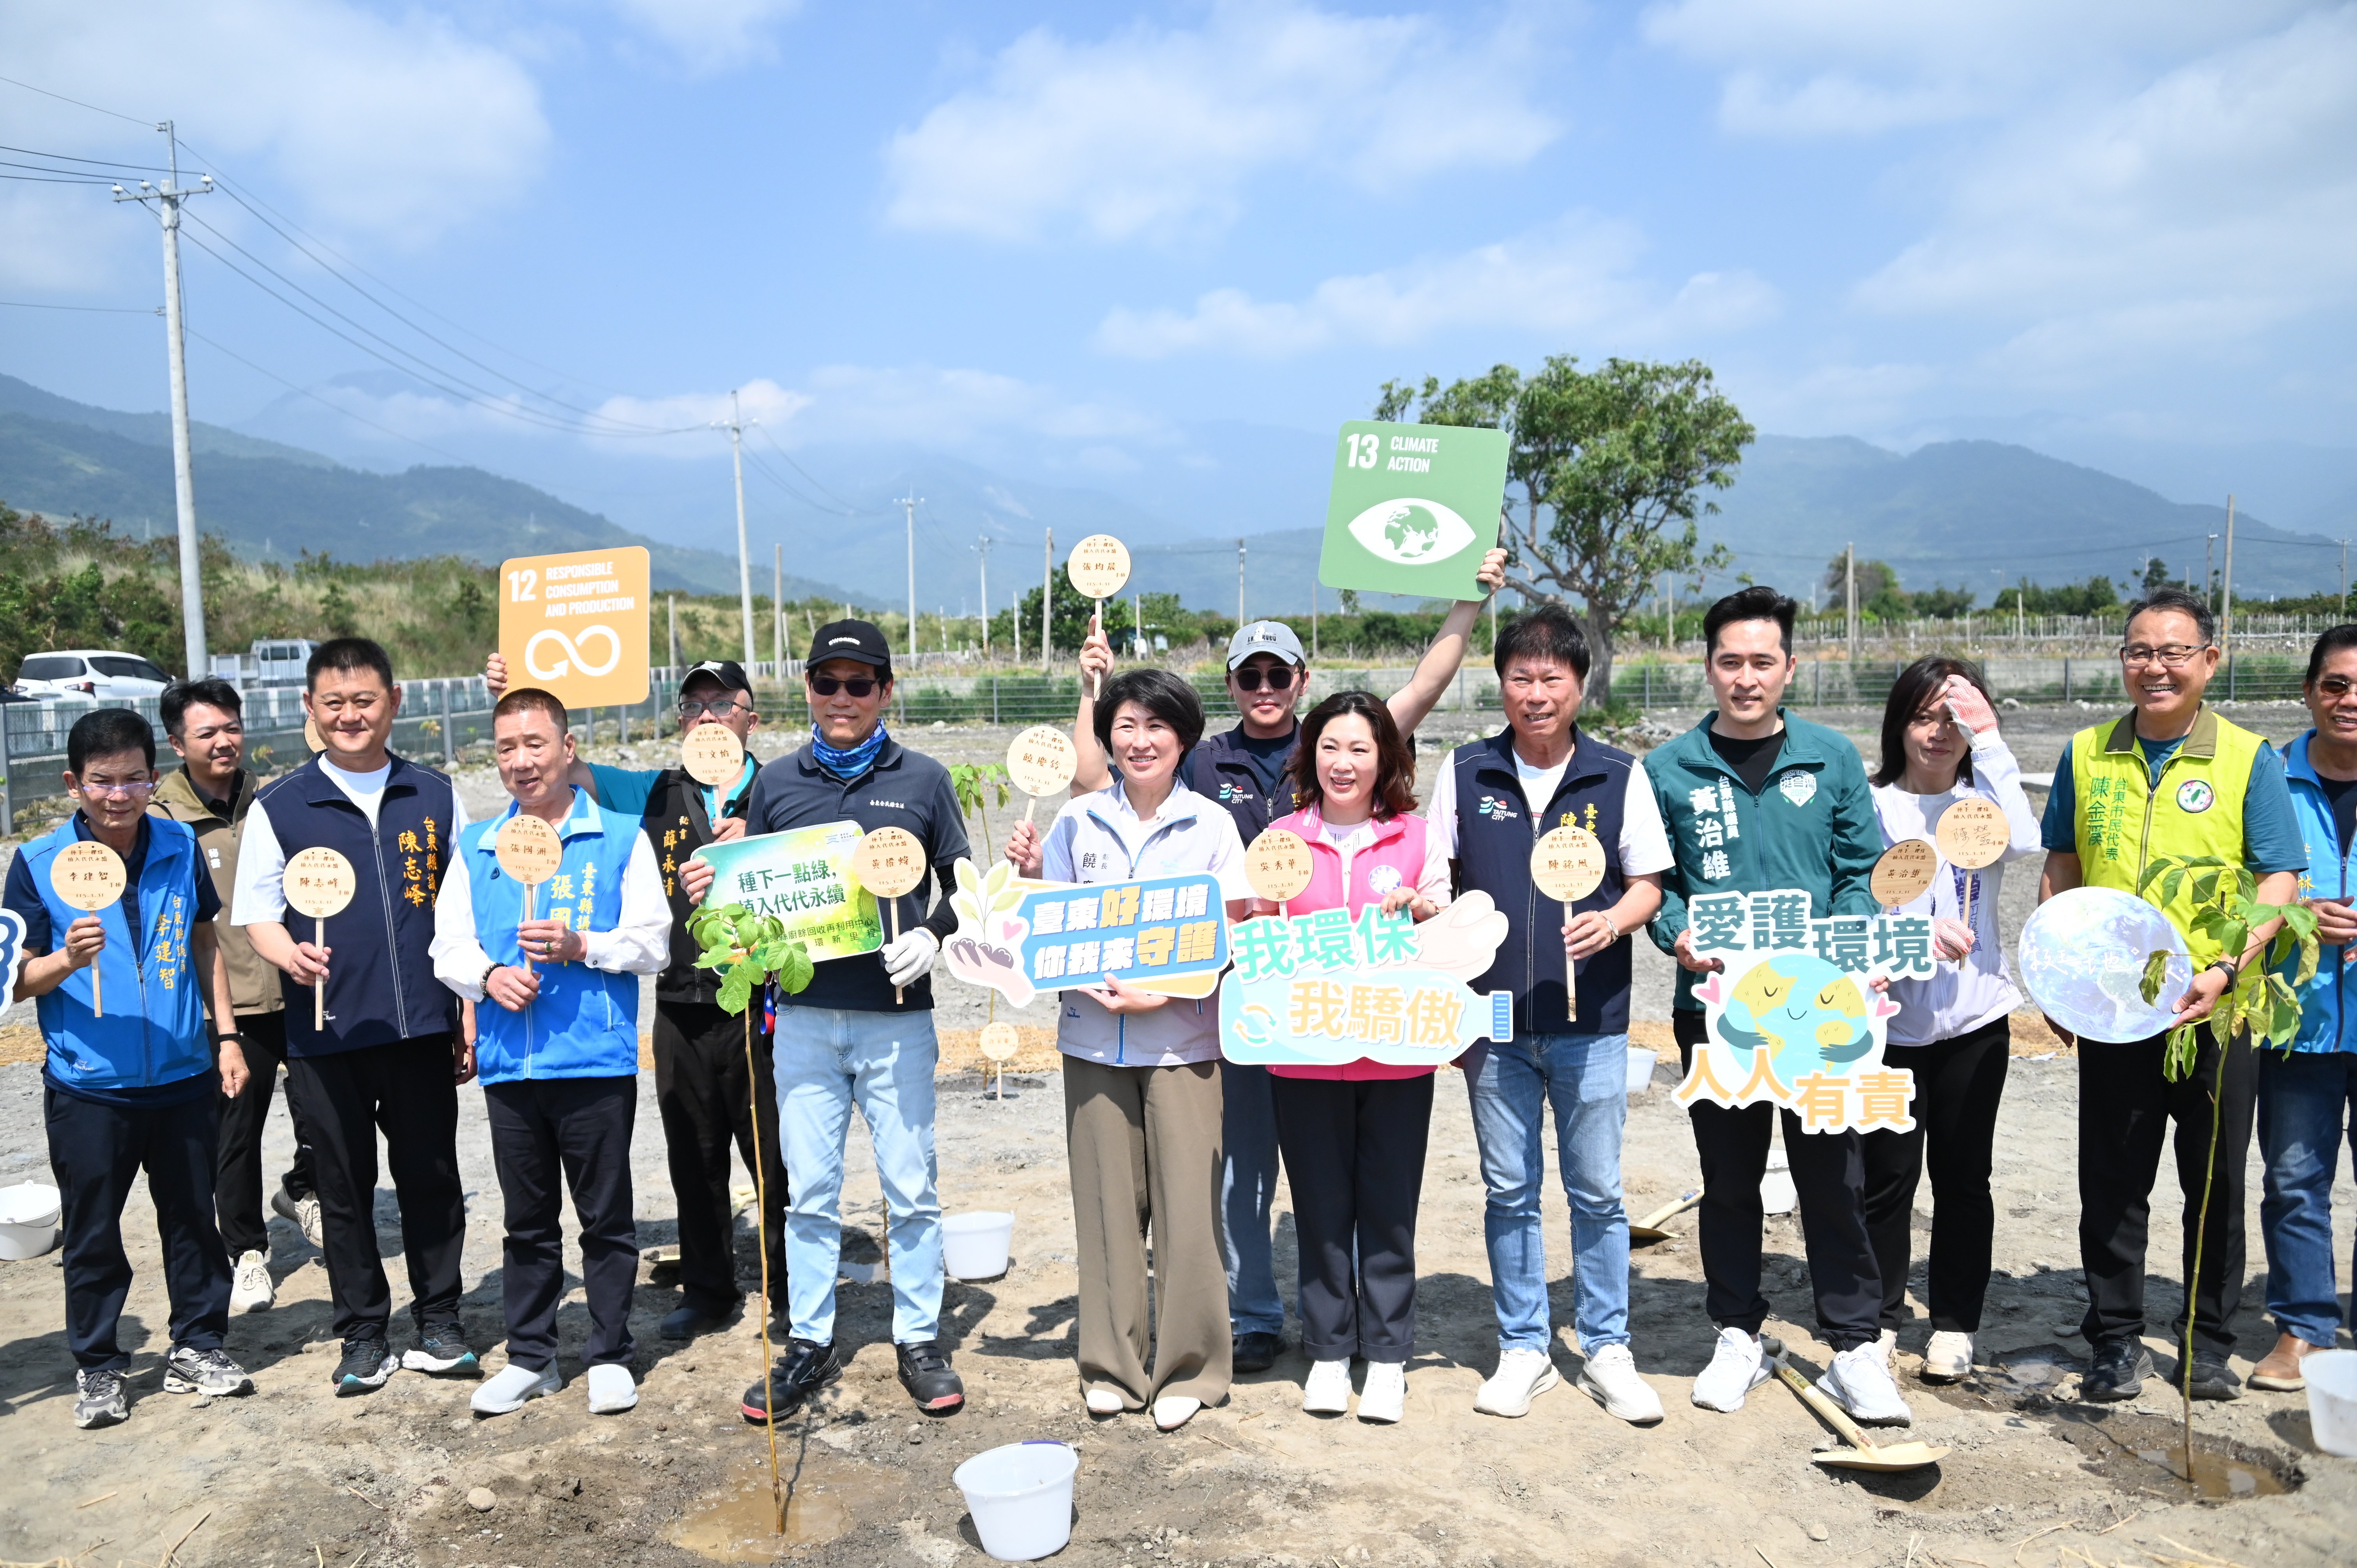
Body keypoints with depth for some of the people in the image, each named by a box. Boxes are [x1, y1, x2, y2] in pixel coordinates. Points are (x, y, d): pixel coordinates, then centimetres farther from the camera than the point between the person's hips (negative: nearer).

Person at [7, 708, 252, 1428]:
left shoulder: (180, 847, 1)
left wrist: (227, 1035, 7)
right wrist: (68, 959, -25)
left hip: (183, 1078, 2)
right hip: (87, 1089, -2)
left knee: (193, 1220, 11)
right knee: (94, 1234, 9)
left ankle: (197, 1348, 26)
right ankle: (97, 1367, 25)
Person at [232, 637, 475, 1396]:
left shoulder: (436, 797, 6)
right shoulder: (278, 807, 2)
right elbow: (256, 913, 2)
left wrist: (472, 1019, 6)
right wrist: (291, 954, -21)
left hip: (422, 1027, 1)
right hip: (327, 1034, -1)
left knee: (431, 1179, 9)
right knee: (345, 1187, 9)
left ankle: (439, 1325, 23)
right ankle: (363, 1337, 23)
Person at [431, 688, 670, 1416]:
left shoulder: (620, 837, 1)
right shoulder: (475, 848, 12)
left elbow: (652, 941, -3)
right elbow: (448, 945, 10)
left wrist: (581, 947, -18)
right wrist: (487, 975, -10)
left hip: (597, 1061, -3)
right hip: (508, 1064, 3)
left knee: (606, 1217, 5)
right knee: (527, 1220, 14)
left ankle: (610, 1356, 19)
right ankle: (529, 1357, 26)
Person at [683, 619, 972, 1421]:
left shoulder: (922, 781, 3)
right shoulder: (776, 783, 8)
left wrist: (930, 936, -12)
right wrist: (710, 890, -8)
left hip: (897, 1016, -1)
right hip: (804, 1015, 2)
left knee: (912, 1189, 5)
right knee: (809, 1190, 8)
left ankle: (919, 1340, 20)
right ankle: (809, 1345, 21)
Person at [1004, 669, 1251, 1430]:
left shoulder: (1211, 825, 0)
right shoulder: (1077, 821, 6)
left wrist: (1162, 994, -16)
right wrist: (1031, 875, -8)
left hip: (1182, 1039, -2)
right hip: (1093, 1035, 2)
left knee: (1187, 1203, 0)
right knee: (1108, 1200, 7)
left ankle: (1187, 1368, 15)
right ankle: (1114, 1364, 21)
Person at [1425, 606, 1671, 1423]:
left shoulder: (1619, 775, 1)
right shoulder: (1465, 772, 3)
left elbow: (1648, 883, 4)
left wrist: (1613, 921, -17)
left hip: (1591, 1020, -1)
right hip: (1495, 1021, 1)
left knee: (1597, 1193, 7)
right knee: (1509, 1193, 9)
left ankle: (1606, 1350, 22)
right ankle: (1524, 1349, 23)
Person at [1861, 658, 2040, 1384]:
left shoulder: (1981, 800, 3)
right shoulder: (1874, 804, 0)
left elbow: (2022, 840, -20)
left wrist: (1988, 739, -19)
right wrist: (1917, 932, -21)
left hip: (1975, 1017, 1)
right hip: (1892, 1018, -1)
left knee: (1963, 1176, 9)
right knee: (1888, 1175, 6)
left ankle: (1955, 1322, 22)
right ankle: (1880, 1316, 21)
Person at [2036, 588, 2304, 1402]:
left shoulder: (2248, 760, -2)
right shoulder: (2086, 756, 6)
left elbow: (2280, 881, -5)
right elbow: (2061, 870, 13)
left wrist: (2226, 970, -19)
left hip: (2216, 1012, -2)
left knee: (2216, 1183, 10)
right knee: (2111, 1182, 7)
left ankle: (2210, 1344, 25)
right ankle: (2117, 1341, 20)